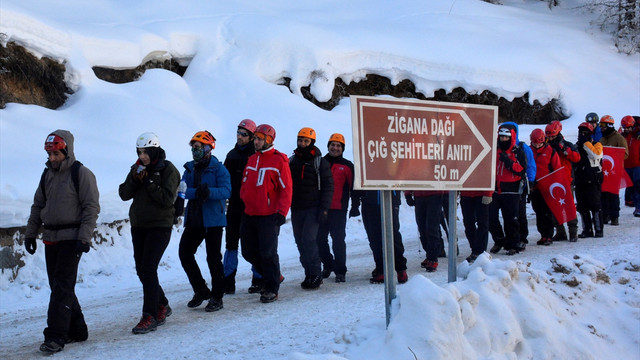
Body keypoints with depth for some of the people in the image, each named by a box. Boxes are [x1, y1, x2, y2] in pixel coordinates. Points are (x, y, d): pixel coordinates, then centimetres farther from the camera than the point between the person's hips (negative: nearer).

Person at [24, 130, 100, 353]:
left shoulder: (81, 174, -8)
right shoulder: (48, 174, 13)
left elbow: (91, 207, -11)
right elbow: (38, 205, 20)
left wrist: (84, 238, -17)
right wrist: (30, 233, 15)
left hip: (71, 238, -7)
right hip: (51, 238, 7)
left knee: (62, 286, -11)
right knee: (58, 286, 9)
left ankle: (56, 336, -11)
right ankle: (77, 330, 20)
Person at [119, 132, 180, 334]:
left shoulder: (168, 170, -7)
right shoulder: (137, 169, 11)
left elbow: (167, 199, -17)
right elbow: (124, 195, 4)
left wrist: (148, 182, -18)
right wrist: (134, 179, -11)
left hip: (159, 226, -7)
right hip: (138, 226, 7)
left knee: (148, 269, -14)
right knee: (142, 270, 9)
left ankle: (150, 317, -12)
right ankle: (162, 306, 28)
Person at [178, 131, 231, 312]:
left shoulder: (218, 168, -6)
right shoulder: (190, 168, 11)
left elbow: (226, 190, -18)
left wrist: (209, 192, -37)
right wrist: (196, 192, -23)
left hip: (213, 219, -6)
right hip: (193, 219, 6)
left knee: (213, 258, -1)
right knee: (184, 252, 3)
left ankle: (217, 297, 11)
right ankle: (201, 291, 18)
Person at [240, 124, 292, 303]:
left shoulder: (279, 160, -5)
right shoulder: (252, 159, 14)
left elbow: (286, 189, -8)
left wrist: (282, 212, -15)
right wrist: (244, 203, 9)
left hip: (269, 216, -7)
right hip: (249, 214, 7)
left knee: (268, 253, -5)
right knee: (249, 252, 9)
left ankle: (272, 289, 7)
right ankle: (272, 277, 28)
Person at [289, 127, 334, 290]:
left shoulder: (320, 162, 0)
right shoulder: (291, 161, 12)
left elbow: (328, 186, -2)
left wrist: (324, 209, -10)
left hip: (313, 209, -5)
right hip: (296, 209, 5)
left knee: (308, 240, -15)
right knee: (300, 242, 5)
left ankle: (316, 275, -7)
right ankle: (309, 274, 14)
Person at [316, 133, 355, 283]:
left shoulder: (347, 166, 4)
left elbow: (353, 187, 4)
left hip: (338, 210, -3)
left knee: (338, 240, -4)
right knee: (320, 239, 9)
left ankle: (340, 271, 4)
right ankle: (328, 265, 27)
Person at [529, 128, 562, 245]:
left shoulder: (550, 151, -1)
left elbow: (557, 169, 1)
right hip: (534, 187, 4)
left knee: (547, 212, -5)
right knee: (538, 213, 7)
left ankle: (548, 236, -1)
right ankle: (543, 235, 14)